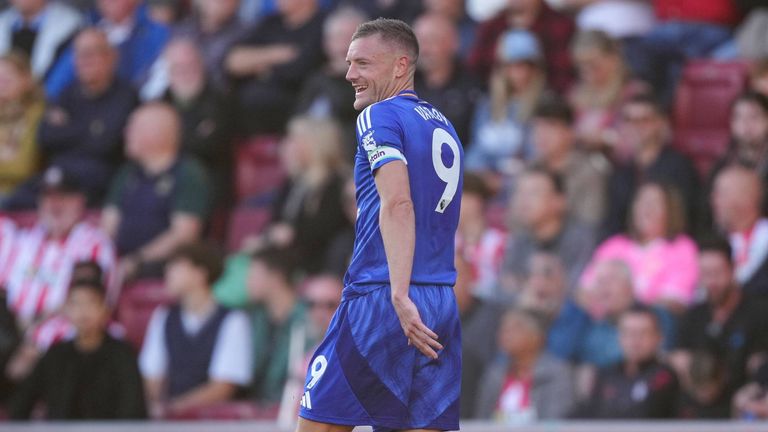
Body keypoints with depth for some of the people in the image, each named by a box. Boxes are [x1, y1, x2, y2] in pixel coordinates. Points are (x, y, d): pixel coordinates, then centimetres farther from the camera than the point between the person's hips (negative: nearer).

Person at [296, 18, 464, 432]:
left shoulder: (380, 117, -5)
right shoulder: (444, 126, 19)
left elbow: (398, 205, -18)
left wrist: (400, 296, -25)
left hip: (379, 301, -7)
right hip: (443, 309, 7)